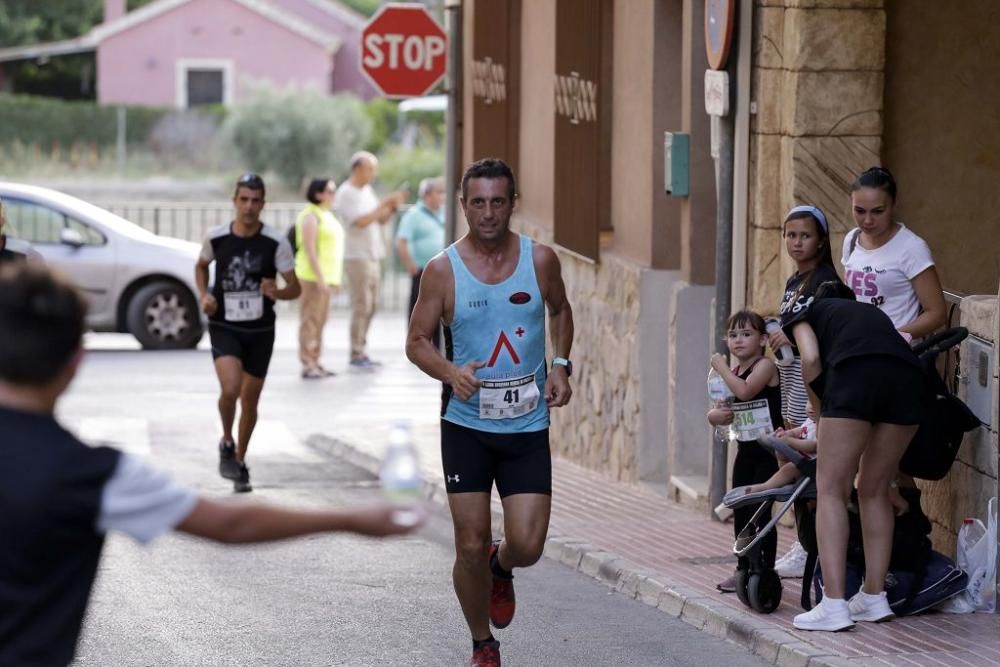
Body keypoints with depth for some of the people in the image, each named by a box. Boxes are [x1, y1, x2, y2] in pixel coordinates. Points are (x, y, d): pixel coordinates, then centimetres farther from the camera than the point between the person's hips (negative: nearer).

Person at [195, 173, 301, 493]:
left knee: (250, 399, 11)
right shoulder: (216, 237, -6)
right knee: (230, 389, -23)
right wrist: (204, 295, -2)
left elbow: (295, 288, -6)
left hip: (260, 330, 1)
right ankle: (226, 443, 4)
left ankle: (239, 461, 32)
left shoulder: (276, 242, -10)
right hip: (224, 327, -1)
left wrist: (277, 293, -28)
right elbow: (201, 266, 16)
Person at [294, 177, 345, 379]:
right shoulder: (311, 216, -12)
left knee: (320, 321, 10)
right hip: (313, 275, -9)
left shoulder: (328, 215, 18)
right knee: (311, 319, -9)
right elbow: (309, 249, -18)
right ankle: (307, 364, -9)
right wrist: (320, 277, -22)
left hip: (326, 275, 9)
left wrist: (334, 278, 21)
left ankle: (315, 363, 14)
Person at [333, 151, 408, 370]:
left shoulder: (367, 190, 14)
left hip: (373, 256, 8)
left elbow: (380, 220, 17)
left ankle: (361, 351, 15)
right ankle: (356, 355, -4)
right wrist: (384, 203, -18)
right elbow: (361, 221, -21)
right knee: (361, 307, -8)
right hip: (357, 257, -8)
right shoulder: (346, 193, -11)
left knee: (370, 307, 10)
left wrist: (393, 207, -1)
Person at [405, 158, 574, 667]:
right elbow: (417, 341, 0)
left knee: (527, 546, -6)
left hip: (527, 427, 1)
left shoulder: (540, 260, -2)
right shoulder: (442, 270, -7)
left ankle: (501, 567, 32)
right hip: (466, 425, -1)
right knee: (470, 546, 0)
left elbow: (560, 311, 18)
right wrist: (451, 372, -20)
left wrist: (560, 365, 2)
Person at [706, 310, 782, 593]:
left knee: (759, 511, -9)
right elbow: (719, 409, 16)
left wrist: (721, 366, -18)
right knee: (740, 512, 10)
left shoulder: (765, 366, -12)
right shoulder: (733, 372, 11)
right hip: (745, 450, 8)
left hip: (768, 450, -8)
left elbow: (744, 390, -30)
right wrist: (714, 415, -8)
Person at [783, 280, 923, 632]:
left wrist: (820, 409, 21)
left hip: (856, 373, -5)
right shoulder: (872, 313, 41)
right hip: (907, 375, 5)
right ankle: (874, 598, 19)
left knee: (831, 489, 1)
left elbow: (811, 359, 8)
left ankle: (833, 606, -7)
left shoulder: (804, 314, 29)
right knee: (875, 491, 18)